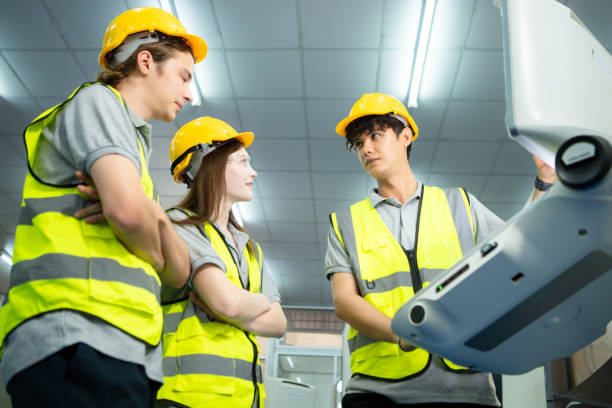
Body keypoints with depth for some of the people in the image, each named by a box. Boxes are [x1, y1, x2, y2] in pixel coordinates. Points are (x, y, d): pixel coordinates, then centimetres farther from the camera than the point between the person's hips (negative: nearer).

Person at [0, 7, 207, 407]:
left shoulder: (134, 142, 27)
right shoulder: (97, 100, 4)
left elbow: (179, 273, 18)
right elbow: (126, 208, -17)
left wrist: (157, 217, -2)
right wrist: (154, 252, 5)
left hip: (125, 352, 8)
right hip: (77, 340, -8)